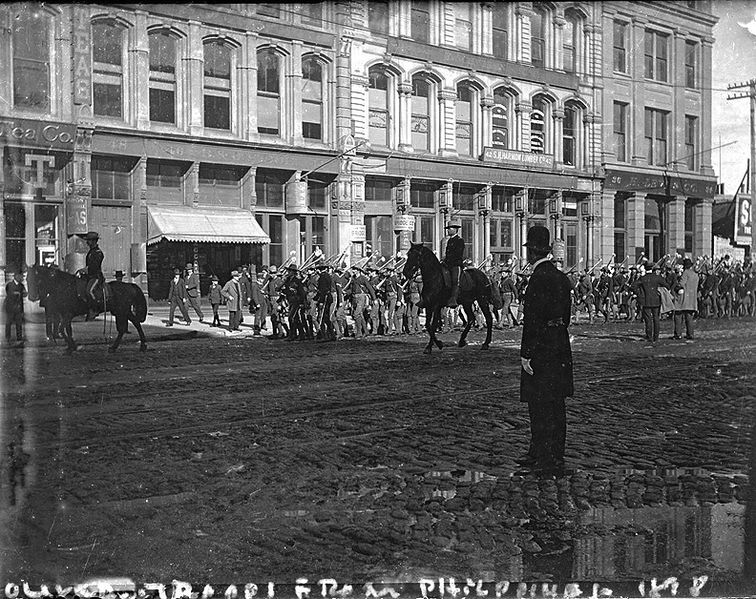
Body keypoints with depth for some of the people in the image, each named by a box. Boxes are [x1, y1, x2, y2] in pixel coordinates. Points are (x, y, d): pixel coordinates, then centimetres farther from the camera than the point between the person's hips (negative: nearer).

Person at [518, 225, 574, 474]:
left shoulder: (539, 279, -18)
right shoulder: (561, 277, 11)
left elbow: (532, 320, -20)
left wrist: (525, 354, -16)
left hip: (542, 349, -10)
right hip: (560, 346, 10)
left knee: (542, 405, -2)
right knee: (554, 404, 14)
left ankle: (551, 458, 3)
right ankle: (539, 452, 25)